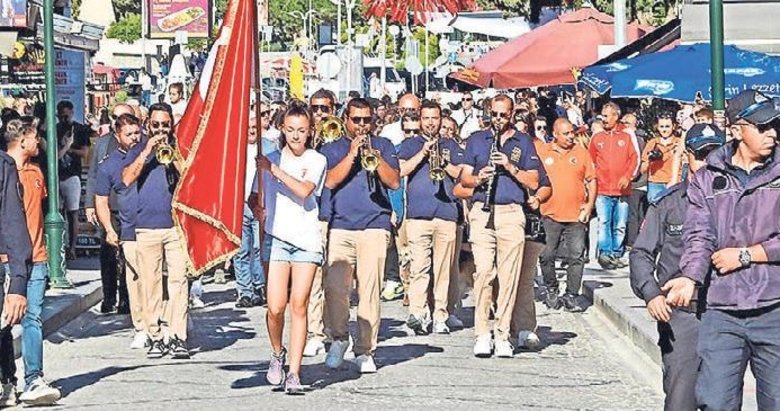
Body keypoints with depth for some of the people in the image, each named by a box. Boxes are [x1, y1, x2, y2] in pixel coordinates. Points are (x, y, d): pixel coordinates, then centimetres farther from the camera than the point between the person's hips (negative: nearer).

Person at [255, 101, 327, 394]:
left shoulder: (316, 160, 4)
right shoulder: (271, 159, 10)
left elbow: (304, 190, -15)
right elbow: (263, 199, 18)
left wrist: (274, 169, -16)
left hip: (306, 240, -1)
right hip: (276, 237, 1)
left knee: (299, 306, -6)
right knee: (275, 307, -8)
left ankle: (294, 374, -5)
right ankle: (277, 353, 21)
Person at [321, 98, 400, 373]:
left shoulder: (383, 146, 17)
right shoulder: (332, 149, 16)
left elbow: (395, 182, 4)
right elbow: (330, 181, -1)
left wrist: (374, 156, -7)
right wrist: (352, 154, -8)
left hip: (374, 228, 0)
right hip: (340, 227, 0)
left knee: (370, 289, -6)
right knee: (335, 286, -12)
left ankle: (365, 350, 1)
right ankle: (339, 338, 10)